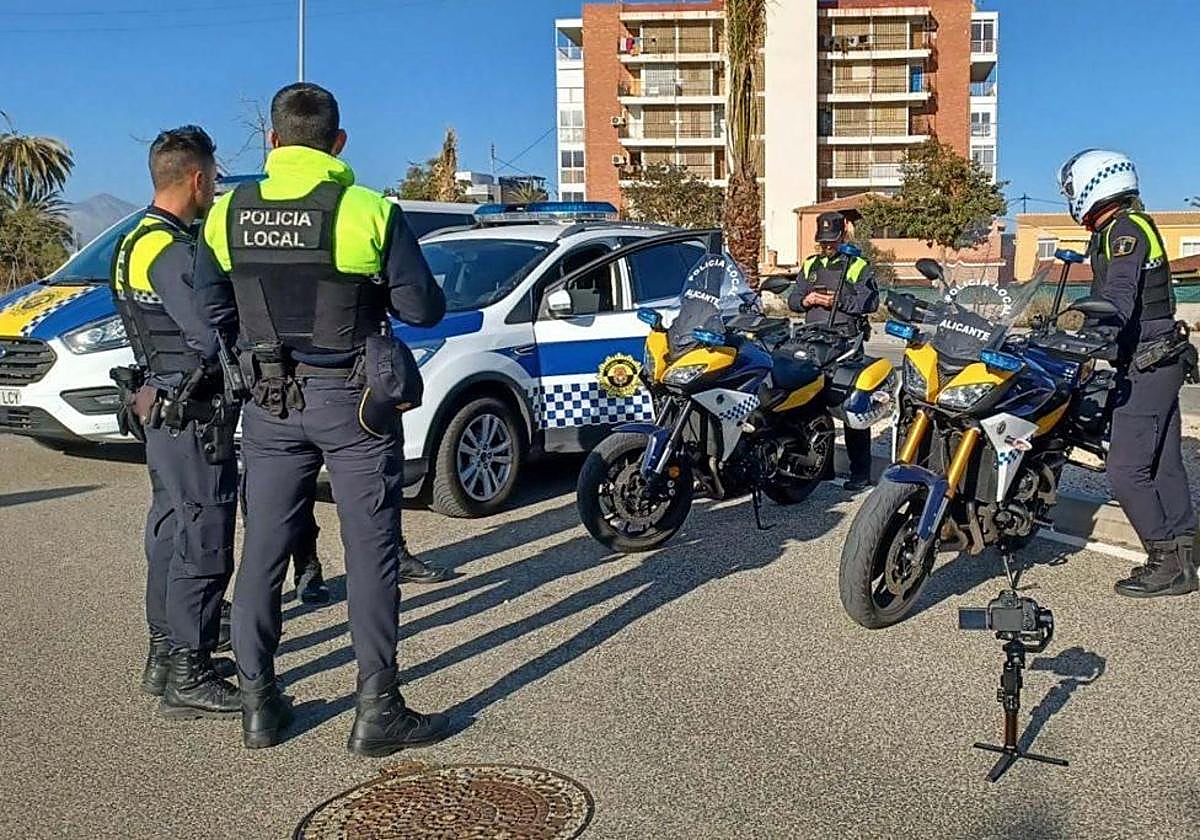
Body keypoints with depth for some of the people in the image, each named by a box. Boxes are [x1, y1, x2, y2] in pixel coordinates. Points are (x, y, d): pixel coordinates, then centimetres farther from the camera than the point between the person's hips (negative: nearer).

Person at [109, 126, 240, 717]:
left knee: (172, 531, 18)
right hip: (193, 416, -10)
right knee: (203, 544, -4)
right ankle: (188, 679, 2)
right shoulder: (172, 250, -19)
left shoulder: (135, 242, 13)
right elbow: (215, 336, -25)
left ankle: (165, 654, 29)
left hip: (160, 409, 10)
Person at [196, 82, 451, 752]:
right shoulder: (370, 211, -11)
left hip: (270, 404, 4)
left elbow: (214, 314, 6)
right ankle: (378, 711, 9)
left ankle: (259, 705, 20)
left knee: (263, 553, 12)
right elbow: (425, 309, -7)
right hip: (356, 402, -3)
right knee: (370, 554, 4)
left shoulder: (229, 214, 0)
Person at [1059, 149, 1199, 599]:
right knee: (1162, 467, 12)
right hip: (1160, 362, 10)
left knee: (1126, 470, -9)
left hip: (1145, 366, -10)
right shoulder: (1129, 227, 17)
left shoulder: (1124, 230, -14)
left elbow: (1119, 301, -29)